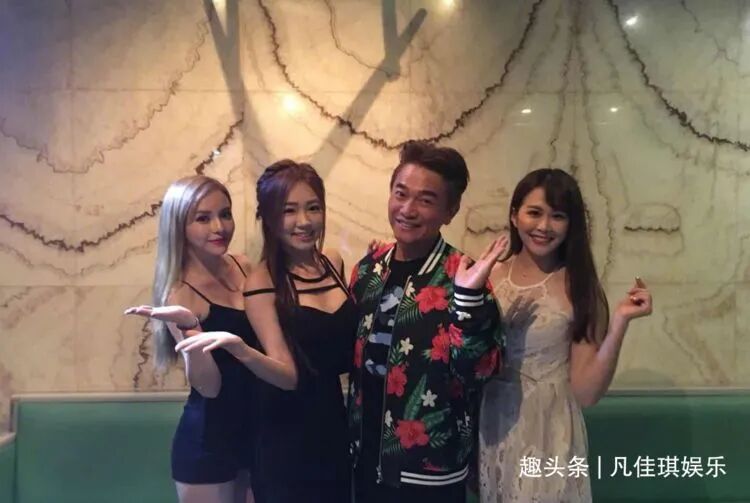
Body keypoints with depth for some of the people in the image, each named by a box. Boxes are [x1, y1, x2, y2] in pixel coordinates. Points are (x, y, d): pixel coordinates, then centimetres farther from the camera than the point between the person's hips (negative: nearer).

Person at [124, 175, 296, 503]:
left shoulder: (242, 267, -2)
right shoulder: (181, 293, -16)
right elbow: (209, 386, -22)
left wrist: (239, 346, -15)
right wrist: (190, 327, -35)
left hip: (255, 430, 5)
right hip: (207, 441, -5)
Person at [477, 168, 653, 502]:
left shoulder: (580, 289, -9)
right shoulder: (486, 277, -4)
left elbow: (585, 393, -12)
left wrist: (620, 321, -21)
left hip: (547, 439, -2)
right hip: (489, 432, 3)